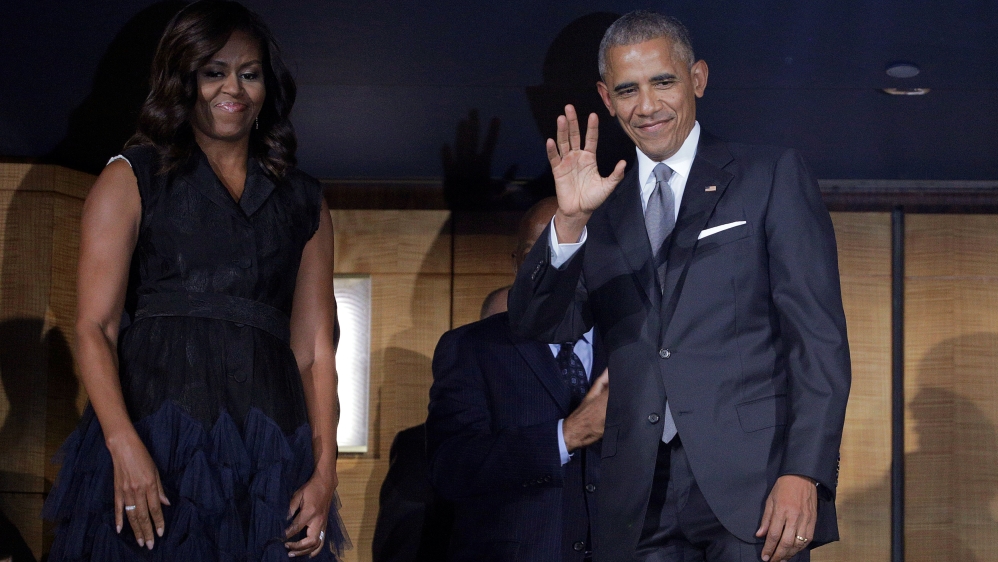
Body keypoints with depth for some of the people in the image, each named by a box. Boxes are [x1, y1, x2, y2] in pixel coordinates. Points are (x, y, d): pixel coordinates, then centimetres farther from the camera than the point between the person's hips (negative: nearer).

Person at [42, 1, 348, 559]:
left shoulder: (303, 202, 18)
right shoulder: (131, 180, 9)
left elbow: (314, 346, 11)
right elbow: (94, 328, -2)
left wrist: (325, 471, -2)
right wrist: (125, 445, -17)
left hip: (267, 451, 3)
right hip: (154, 442, -2)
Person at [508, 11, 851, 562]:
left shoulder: (773, 177, 6)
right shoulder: (604, 212, 16)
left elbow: (819, 337, -1)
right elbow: (537, 325, 6)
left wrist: (803, 475, -12)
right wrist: (569, 221, -10)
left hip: (751, 486, -3)